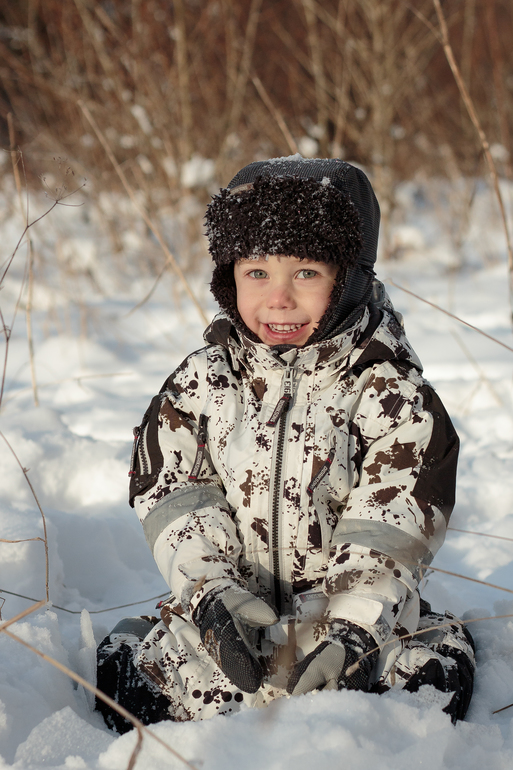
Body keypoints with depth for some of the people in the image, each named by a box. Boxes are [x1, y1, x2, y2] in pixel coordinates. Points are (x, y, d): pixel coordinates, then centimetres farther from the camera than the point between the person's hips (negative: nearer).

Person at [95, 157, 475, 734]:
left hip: (360, 605, -1)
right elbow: (170, 492, -2)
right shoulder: (202, 381, 2)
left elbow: (393, 526, -11)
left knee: (436, 668, -25)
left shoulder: (390, 389, -6)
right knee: (122, 671, -19)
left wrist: (352, 629, -24)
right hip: (228, 609, 2)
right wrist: (214, 592, -18)